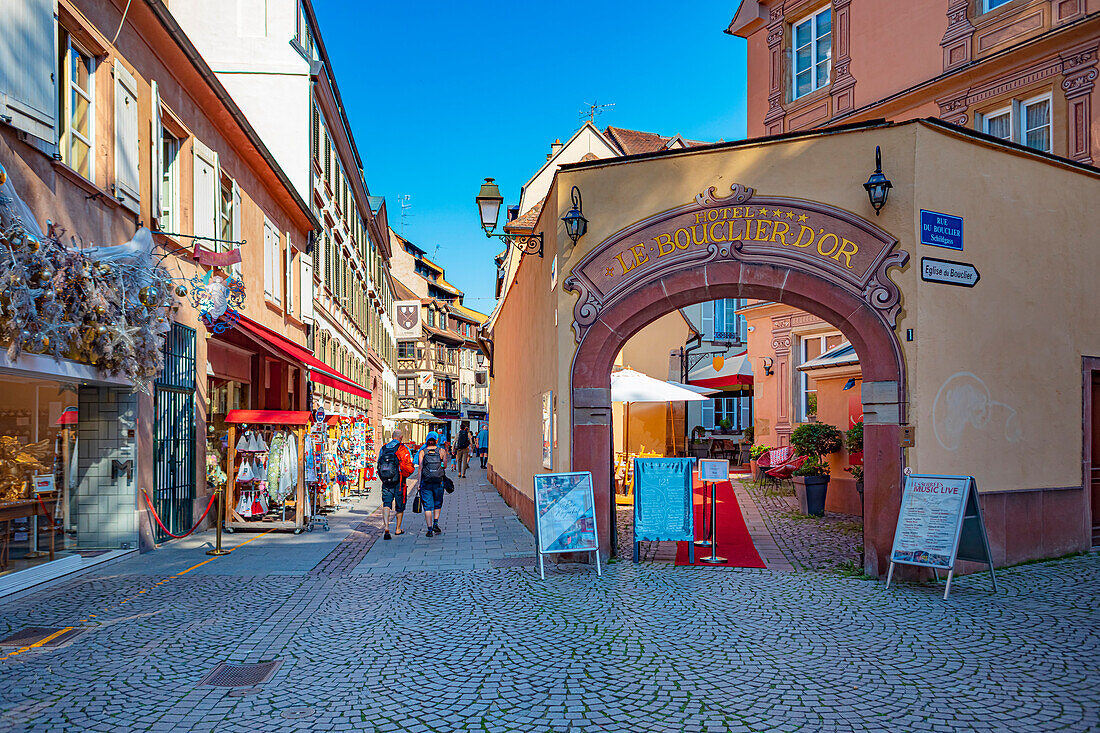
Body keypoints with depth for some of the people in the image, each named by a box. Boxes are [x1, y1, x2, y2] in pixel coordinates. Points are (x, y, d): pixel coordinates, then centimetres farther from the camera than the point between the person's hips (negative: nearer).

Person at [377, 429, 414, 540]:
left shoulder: (383, 448, 8)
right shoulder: (403, 449, -7)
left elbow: (378, 465, 14)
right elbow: (409, 467, -10)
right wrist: (405, 475, 9)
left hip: (385, 482, 3)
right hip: (399, 482, -3)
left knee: (386, 504, 0)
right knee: (400, 505, 13)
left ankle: (386, 528, -19)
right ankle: (398, 529, 25)